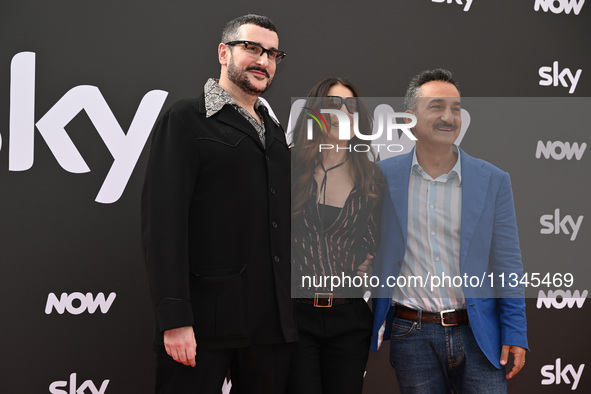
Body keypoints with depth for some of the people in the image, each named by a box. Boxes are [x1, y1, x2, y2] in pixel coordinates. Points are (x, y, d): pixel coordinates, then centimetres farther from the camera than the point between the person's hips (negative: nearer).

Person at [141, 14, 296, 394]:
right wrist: (174, 318, -18)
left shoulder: (276, 133, 20)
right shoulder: (186, 119, -2)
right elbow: (163, 220, -11)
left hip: (274, 322, 6)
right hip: (206, 320, -6)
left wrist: (292, 311, 10)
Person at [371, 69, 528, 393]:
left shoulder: (493, 181, 1)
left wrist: (515, 335, -1)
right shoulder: (383, 176, 1)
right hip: (411, 335, 0)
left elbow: (507, 265, 3)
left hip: (478, 335, 0)